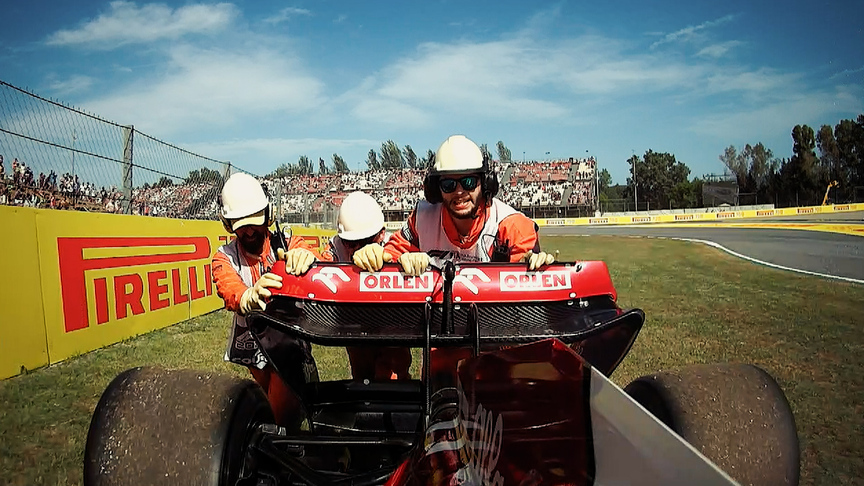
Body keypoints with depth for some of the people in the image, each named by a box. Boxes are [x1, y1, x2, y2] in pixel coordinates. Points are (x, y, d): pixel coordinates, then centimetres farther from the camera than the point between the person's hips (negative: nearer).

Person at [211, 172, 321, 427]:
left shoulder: (288, 245, -6)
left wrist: (307, 257, -53)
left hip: (292, 340, -1)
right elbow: (230, 289, -24)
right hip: (253, 345, 2)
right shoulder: (225, 257, -1)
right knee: (279, 405, 5)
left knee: (284, 409, -10)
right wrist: (250, 296, -49)